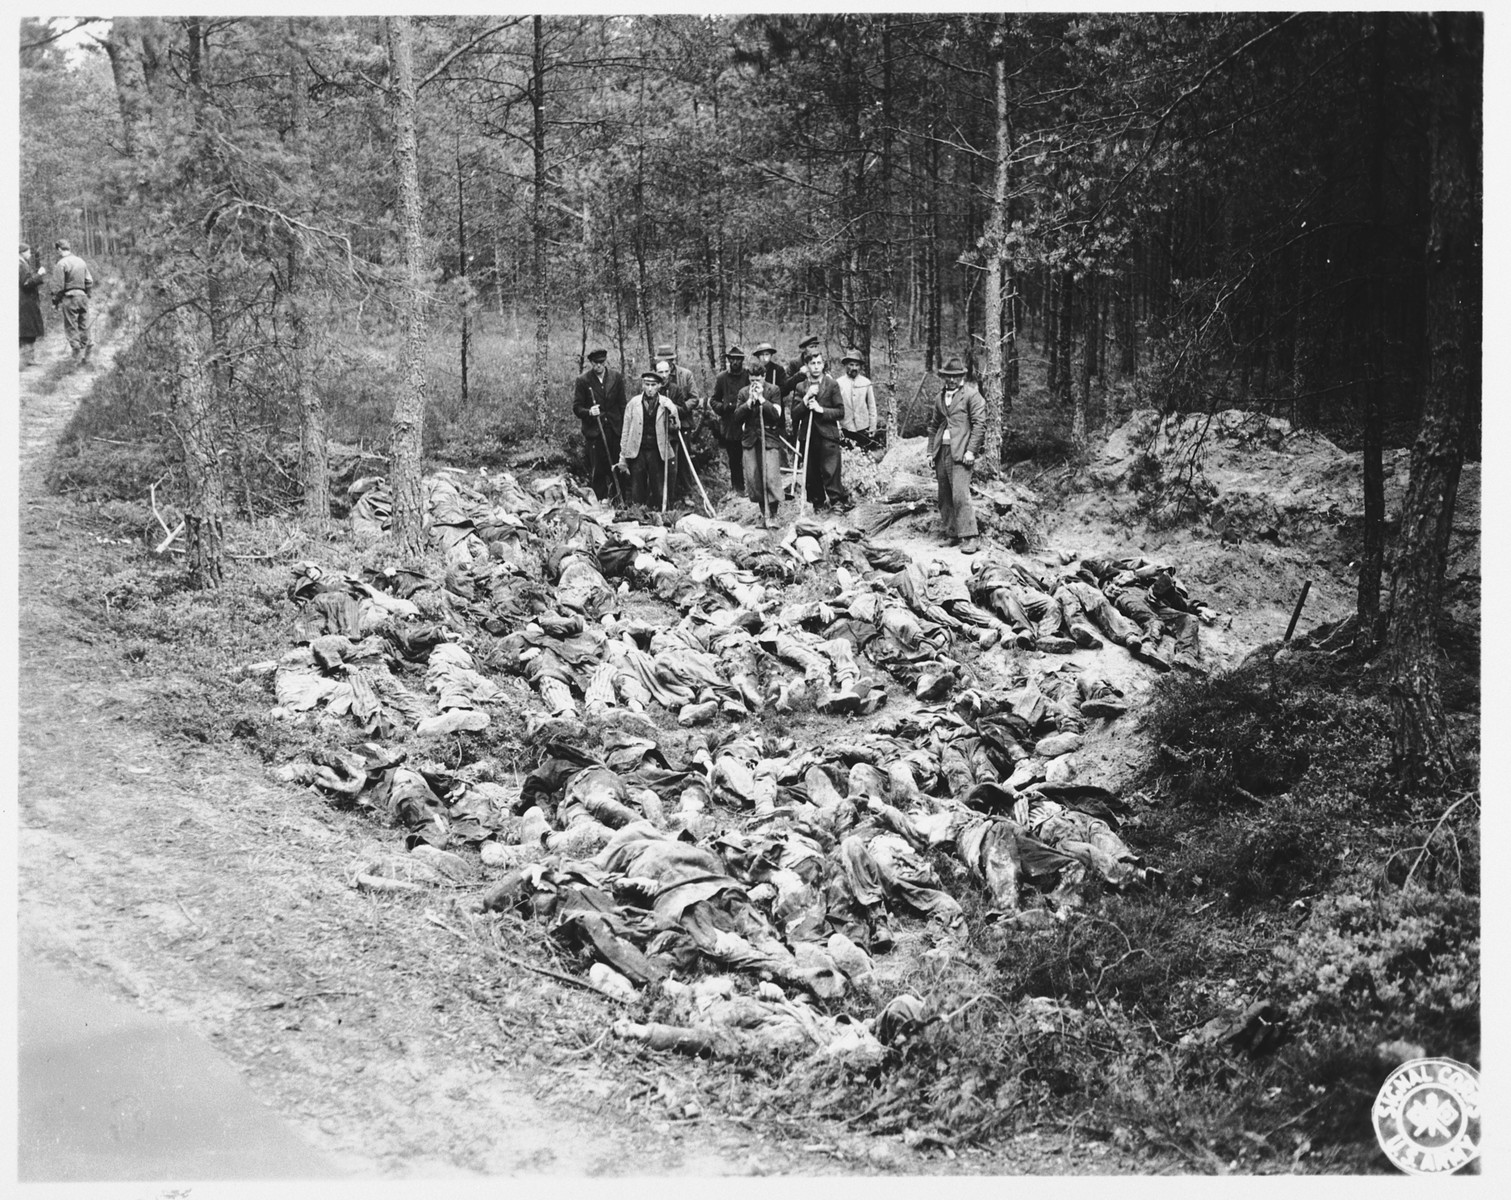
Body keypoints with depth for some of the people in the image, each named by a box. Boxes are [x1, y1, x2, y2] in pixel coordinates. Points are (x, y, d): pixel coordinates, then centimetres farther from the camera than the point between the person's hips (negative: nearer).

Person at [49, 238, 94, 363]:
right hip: (83, 296, 6)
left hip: (69, 297, -6)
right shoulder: (81, 261, 8)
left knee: (71, 326, 1)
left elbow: (58, 286, -11)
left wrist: (55, 301, -2)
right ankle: (85, 354, 12)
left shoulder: (61, 264, -10)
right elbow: (89, 281, 11)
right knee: (84, 326, 10)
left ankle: (76, 352, -5)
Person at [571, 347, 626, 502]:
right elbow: (576, 407, 0)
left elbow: (622, 405, 9)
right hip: (594, 431, -2)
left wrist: (624, 428, 4)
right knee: (598, 469, -2)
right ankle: (601, 500, 7)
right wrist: (589, 412, -21)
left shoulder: (617, 377, 5)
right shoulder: (583, 380, -1)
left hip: (615, 429, 2)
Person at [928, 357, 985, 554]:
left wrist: (971, 450, -15)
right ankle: (953, 534, 13)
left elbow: (979, 424, -7)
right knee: (945, 498, 6)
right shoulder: (940, 398, 20)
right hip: (942, 452, 7)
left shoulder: (971, 395, -1)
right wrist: (931, 451, 16)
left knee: (960, 495, -15)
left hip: (960, 453, -7)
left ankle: (970, 538, -15)